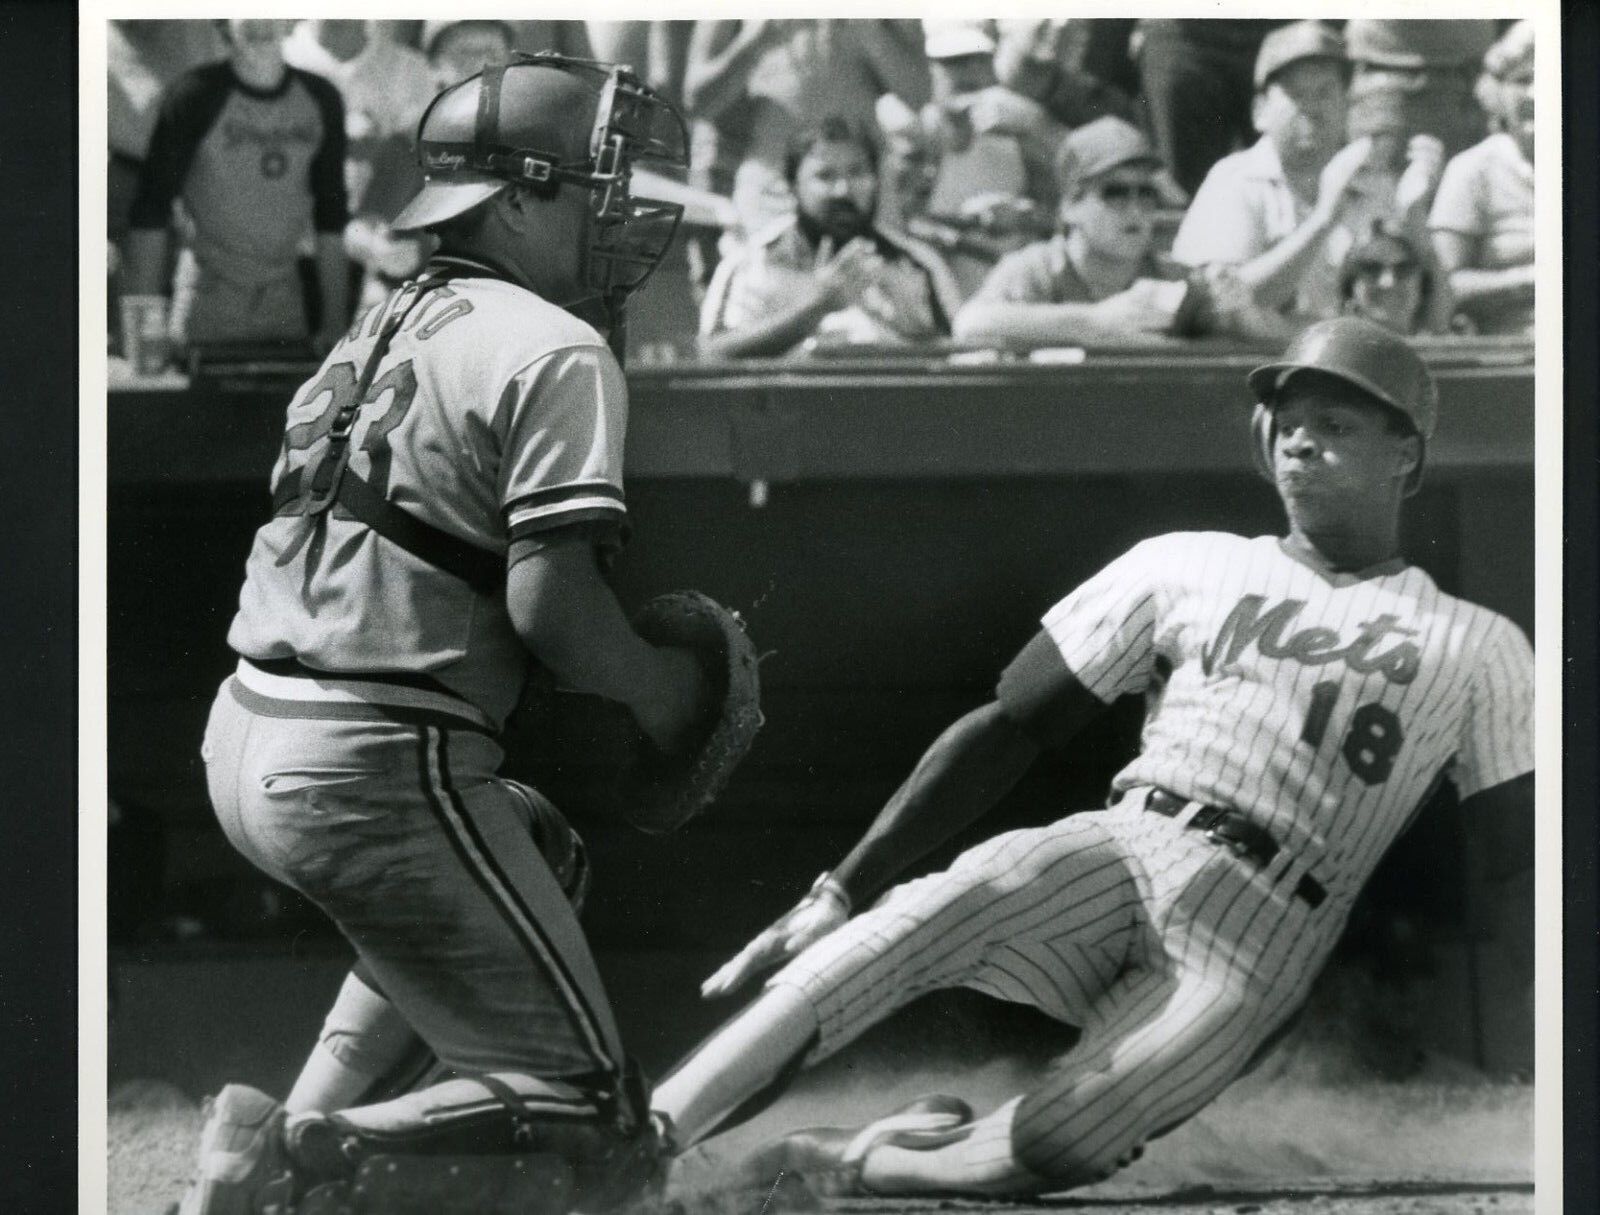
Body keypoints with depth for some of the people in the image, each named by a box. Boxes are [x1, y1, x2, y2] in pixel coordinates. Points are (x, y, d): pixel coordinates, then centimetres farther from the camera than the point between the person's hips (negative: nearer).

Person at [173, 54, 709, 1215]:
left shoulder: (384, 326, 18)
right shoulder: (554, 351, -7)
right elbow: (548, 598, -16)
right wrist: (655, 686, 2)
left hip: (244, 736, 9)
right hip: (377, 763, -8)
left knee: (542, 849, 36)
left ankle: (318, 1117, 18)